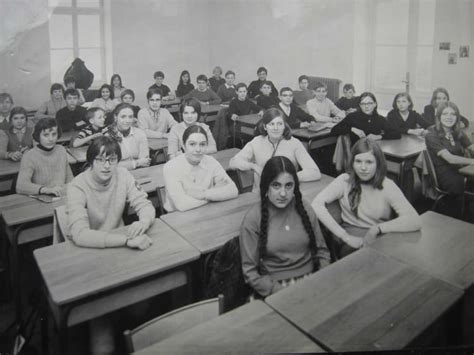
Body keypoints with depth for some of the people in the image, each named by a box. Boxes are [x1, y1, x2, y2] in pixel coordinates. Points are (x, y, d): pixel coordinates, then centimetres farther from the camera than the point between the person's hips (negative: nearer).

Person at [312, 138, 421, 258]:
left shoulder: (387, 186, -3)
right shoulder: (344, 180, -2)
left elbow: (415, 221, -14)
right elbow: (316, 205, -16)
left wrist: (377, 229, -19)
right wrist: (345, 236, -21)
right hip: (351, 243, -1)